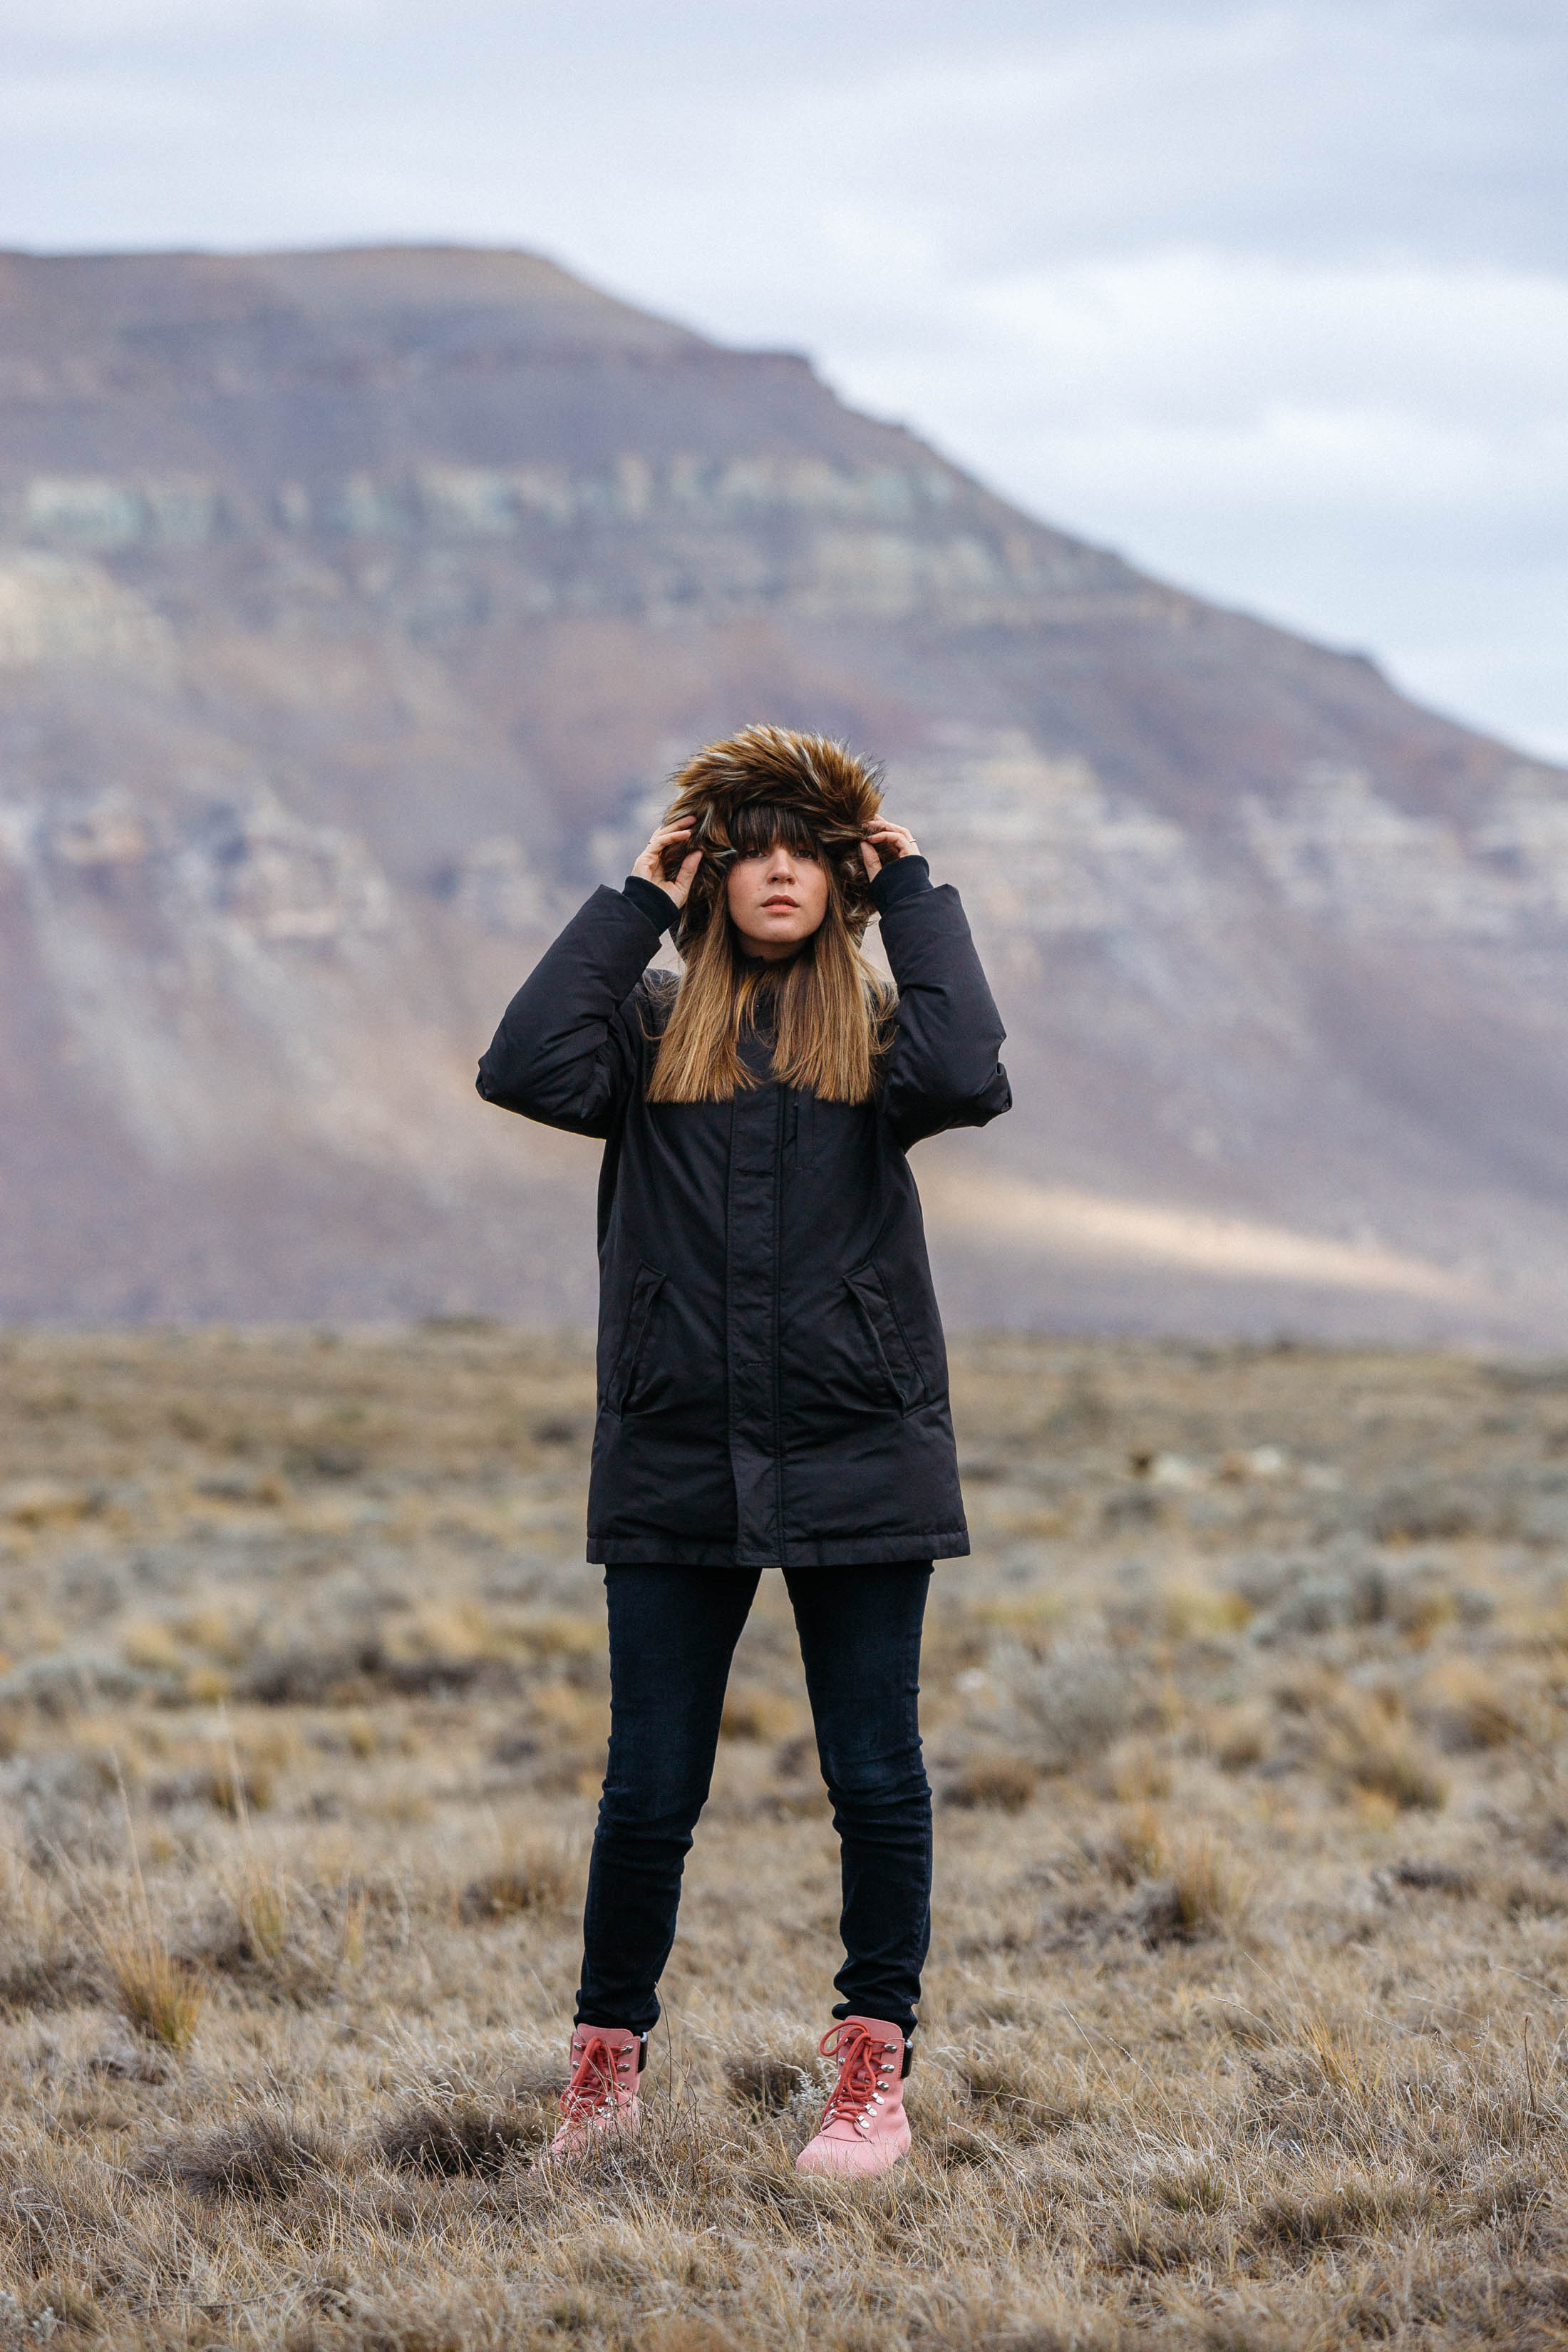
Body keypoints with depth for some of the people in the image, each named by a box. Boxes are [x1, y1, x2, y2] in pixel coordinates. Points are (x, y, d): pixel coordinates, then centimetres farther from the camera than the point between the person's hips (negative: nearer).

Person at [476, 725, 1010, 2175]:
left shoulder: (874, 1031, 6)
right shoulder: (653, 1029, 8)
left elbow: (965, 1076, -17)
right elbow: (528, 1070, -12)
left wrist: (913, 900, -6)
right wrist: (634, 908, -4)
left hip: (857, 1461, -1)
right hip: (676, 1468, 1)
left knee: (876, 1782, 4)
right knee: (650, 1791, 5)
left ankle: (875, 2073, 13)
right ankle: (606, 2067, 20)